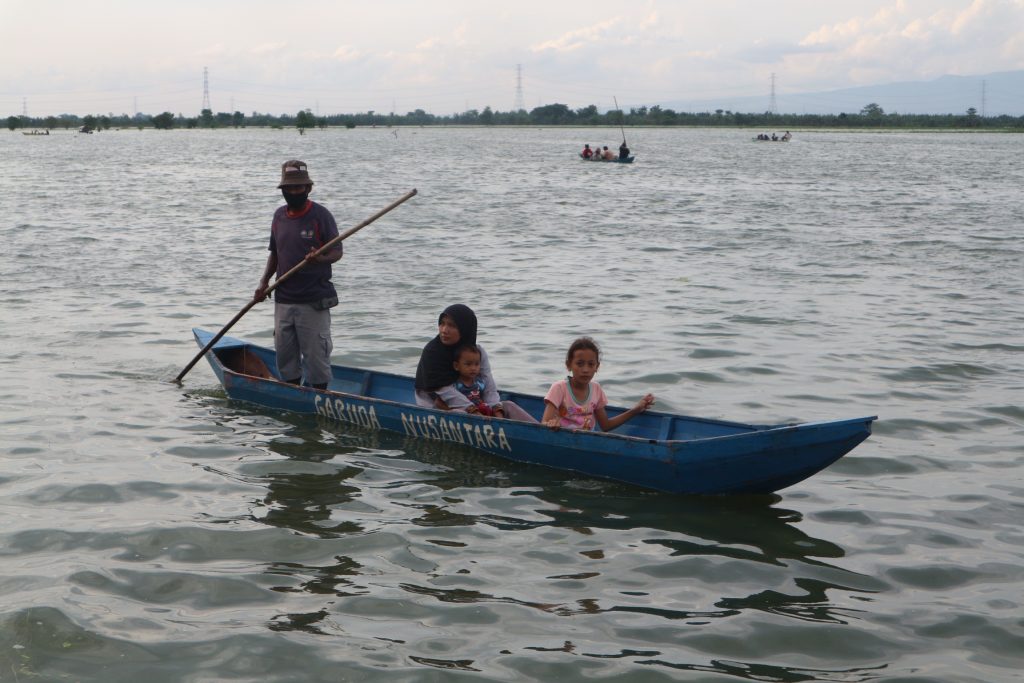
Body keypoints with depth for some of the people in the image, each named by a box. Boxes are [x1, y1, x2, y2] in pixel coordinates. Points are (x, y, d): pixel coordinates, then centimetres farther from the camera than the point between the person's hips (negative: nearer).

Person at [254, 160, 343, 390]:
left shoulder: (320, 215, -7)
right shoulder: (279, 215, 10)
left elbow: (337, 251, -8)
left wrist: (319, 259, -29)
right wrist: (264, 281, 7)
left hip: (313, 301, -6)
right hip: (283, 299, 6)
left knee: (315, 354, -2)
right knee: (285, 354, 11)